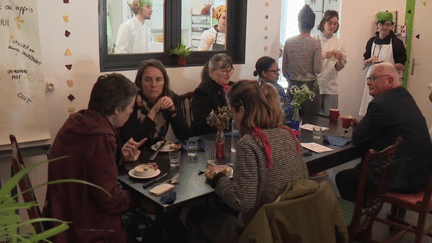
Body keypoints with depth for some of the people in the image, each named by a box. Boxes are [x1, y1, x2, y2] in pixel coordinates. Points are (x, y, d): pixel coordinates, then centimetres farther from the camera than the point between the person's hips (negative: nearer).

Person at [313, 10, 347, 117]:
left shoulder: (338, 43, 9)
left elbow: (339, 68, 9)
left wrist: (339, 60, -12)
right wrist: (323, 56, -19)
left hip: (331, 86, 3)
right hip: (315, 84, -2)